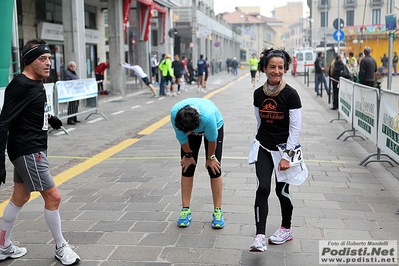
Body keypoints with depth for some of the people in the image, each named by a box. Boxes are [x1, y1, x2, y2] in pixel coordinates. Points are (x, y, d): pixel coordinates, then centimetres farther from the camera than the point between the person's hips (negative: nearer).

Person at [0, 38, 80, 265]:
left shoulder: (35, 83, 7)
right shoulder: (20, 86, -19)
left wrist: (48, 117, 13)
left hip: (32, 149, 10)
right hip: (28, 151, -10)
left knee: (20, 197, 18)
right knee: (53, 197, -4)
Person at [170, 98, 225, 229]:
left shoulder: (208, 116, -45)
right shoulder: (174, 114, -36)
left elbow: (211, 139, -24)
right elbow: (182, 138, -17)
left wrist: (210, 157, -10)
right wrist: (188, 155, -5)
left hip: (215, 126, -2)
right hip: (187, 125, 3)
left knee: (214, 169, -8)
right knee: (187, 168, -3)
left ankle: (218, 211, 0)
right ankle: (185, 210, 5)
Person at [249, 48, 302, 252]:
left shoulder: (290, 94, -14)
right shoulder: (258, 94, -1)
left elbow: (295, 128, -13)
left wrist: (287, 156, -16)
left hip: (284, 148, -3)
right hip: (264, 149, 3)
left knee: (282, 190, 9)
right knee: (262, 189, -10)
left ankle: (286, 229, 32)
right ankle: (260, 237, -10)